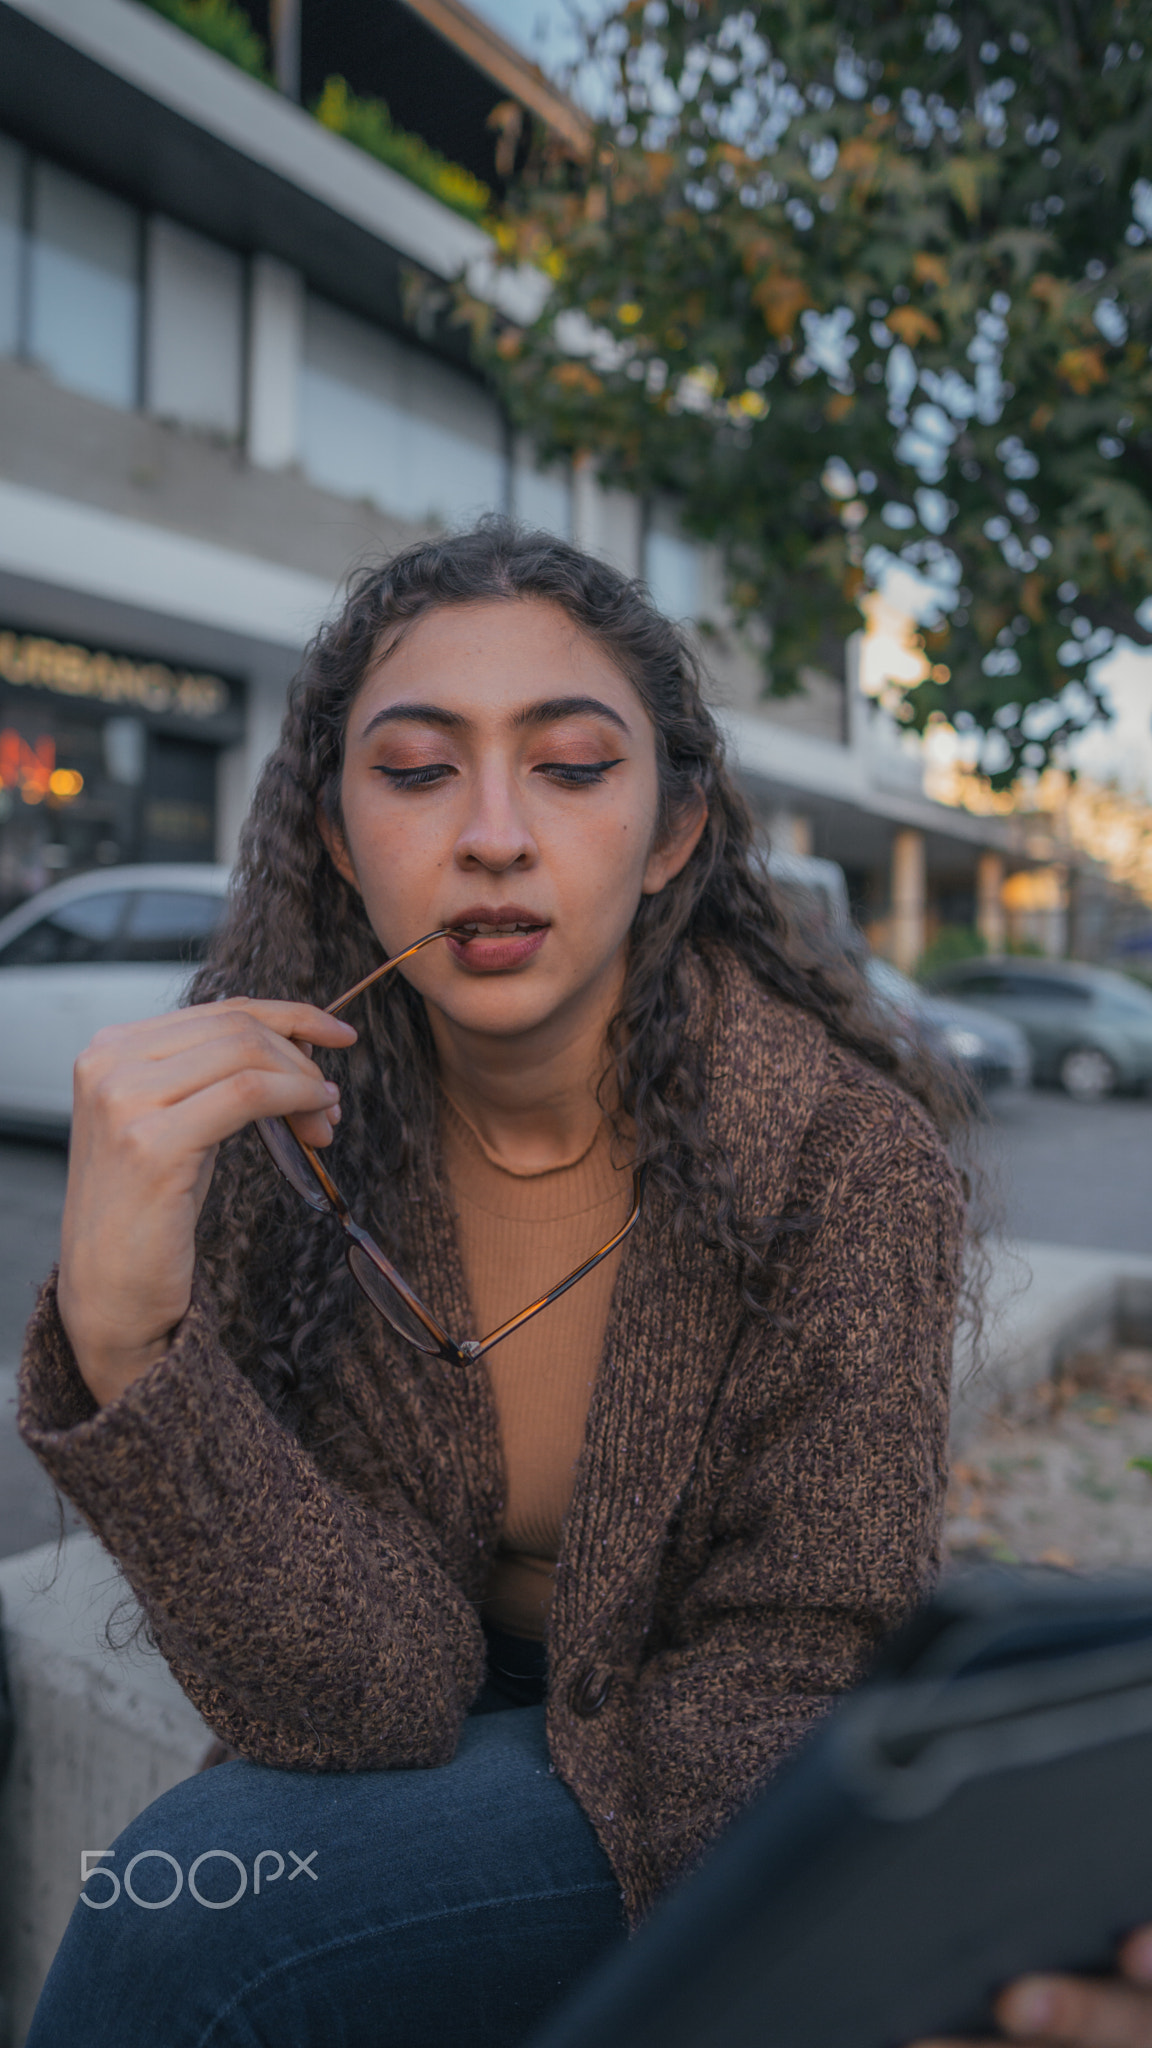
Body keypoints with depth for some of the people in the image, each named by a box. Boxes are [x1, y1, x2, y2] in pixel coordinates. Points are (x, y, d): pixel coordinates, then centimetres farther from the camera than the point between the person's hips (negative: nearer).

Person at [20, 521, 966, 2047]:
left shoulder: (846, 1154, -22)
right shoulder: (266, 1149, -15)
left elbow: (784, 1684, -14)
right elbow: (365, 1706, -20)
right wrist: (118, 1326, -34)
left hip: (699, 1822, -2)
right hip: (461, 1755, 3)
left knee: (189, 1912, -23)